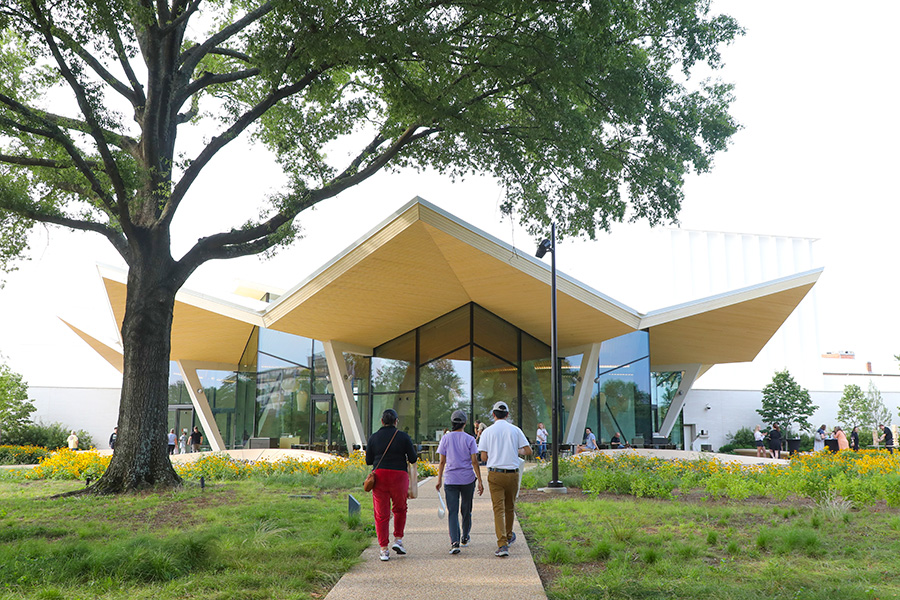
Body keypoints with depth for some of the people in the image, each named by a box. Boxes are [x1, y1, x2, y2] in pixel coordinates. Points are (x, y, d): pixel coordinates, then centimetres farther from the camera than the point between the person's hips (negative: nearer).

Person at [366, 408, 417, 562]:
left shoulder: (374, 438, 2)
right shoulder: (404, 437, -2)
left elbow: (368, 460, 6)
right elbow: (413, 459, 0)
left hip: (379, 476, 1)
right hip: (399, 475, -1)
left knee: (381, 514, 6)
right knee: (400, 509, 22)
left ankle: (384, 549, 4)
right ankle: (398, 540, 13)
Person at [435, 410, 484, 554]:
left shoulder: (446, 438, -1)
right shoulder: (469, 439, -3)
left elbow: (442, 462, -1)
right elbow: (474, 461, -6)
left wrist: (439, 480, 7)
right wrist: (480, 481, -2)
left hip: (451, 480, 0)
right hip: (468, 479, 0)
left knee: (452, 512, -2)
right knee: (466, 510, 17)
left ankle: (455, 542, -16)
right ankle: (464, 538, 32)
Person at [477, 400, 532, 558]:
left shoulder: (488, 431, -1)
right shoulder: (515, 430, 2)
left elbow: (483, 458, -3)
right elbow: (528, 451, 0)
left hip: (495, 474, -2)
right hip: (512, 474, 2)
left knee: (498, 509, -3)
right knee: (510, 507, 19)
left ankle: (502, 544, -14)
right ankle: (509, 536, 38)